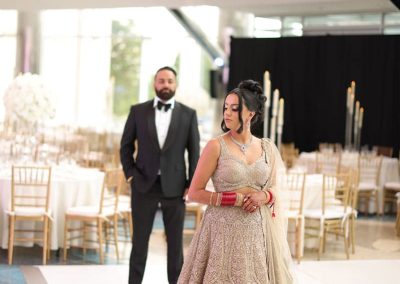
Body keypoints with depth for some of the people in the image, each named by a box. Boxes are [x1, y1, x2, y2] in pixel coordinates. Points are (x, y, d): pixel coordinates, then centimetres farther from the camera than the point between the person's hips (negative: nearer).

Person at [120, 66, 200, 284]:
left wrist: (191, 185, -3)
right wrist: (130, 174, -3)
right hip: (144, 185, 0)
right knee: (140, 240, 7)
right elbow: (126, 145, 8)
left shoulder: (188, 114, 2)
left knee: (175, 242, 7)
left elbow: (194, 152, 3)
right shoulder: (138, 111, 3)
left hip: (174, 186, 0)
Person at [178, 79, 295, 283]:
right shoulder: (216, 146, -6)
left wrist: (264, 196, -8)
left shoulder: (267, 148, 6)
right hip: (224, 229, -4)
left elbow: (275, 190, 14)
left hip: (258, 231, 4)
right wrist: (237, 199, -13)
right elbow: (194, 193, -7)